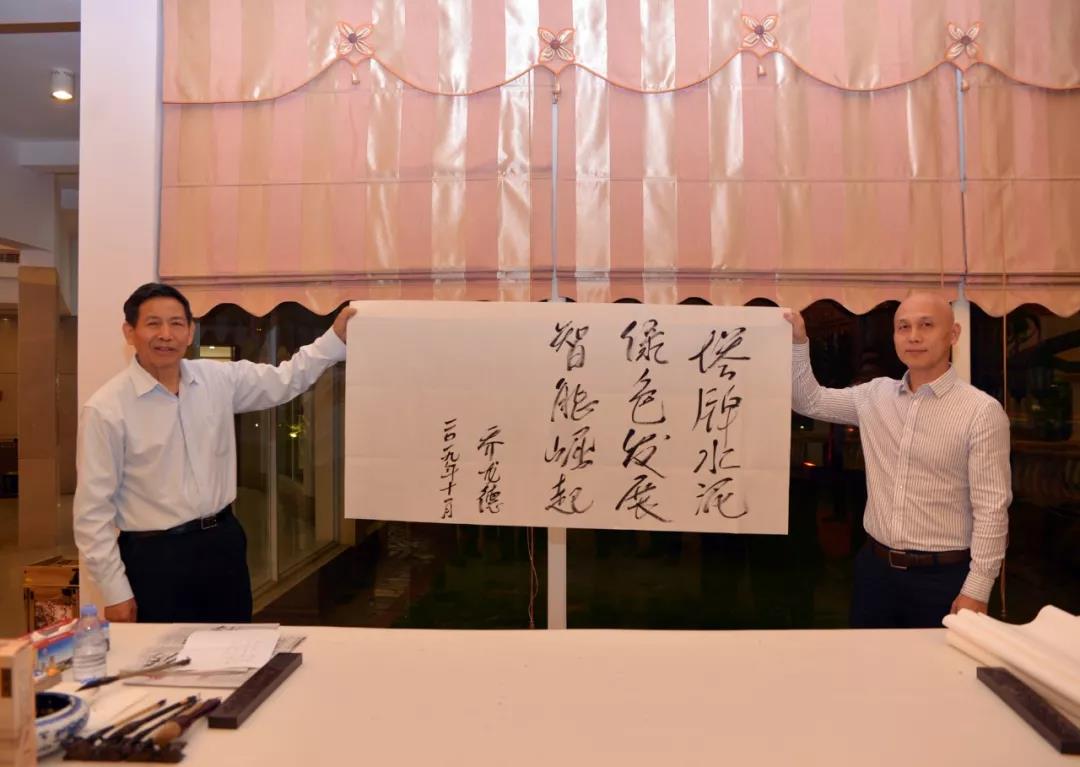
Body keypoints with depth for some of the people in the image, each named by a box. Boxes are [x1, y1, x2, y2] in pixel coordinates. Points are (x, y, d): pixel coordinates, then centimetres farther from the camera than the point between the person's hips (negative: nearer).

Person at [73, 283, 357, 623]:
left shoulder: (219, 379, 0)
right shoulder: (105, 409, -12)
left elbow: (284, 380, 13)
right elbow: (93, 507, -9)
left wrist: (336, 338, 3)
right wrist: (115, 590, -9)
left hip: (223, 541, 5)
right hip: (154, 556, -4)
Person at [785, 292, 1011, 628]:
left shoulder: (982, 411, -11)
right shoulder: (874, 395, 3)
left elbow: (991, 508, -12)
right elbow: (809, 401, 13)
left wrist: (976, 590, -14)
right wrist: (798, 341, 1)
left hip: (942, 576, -4)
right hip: (875, 567, 4)